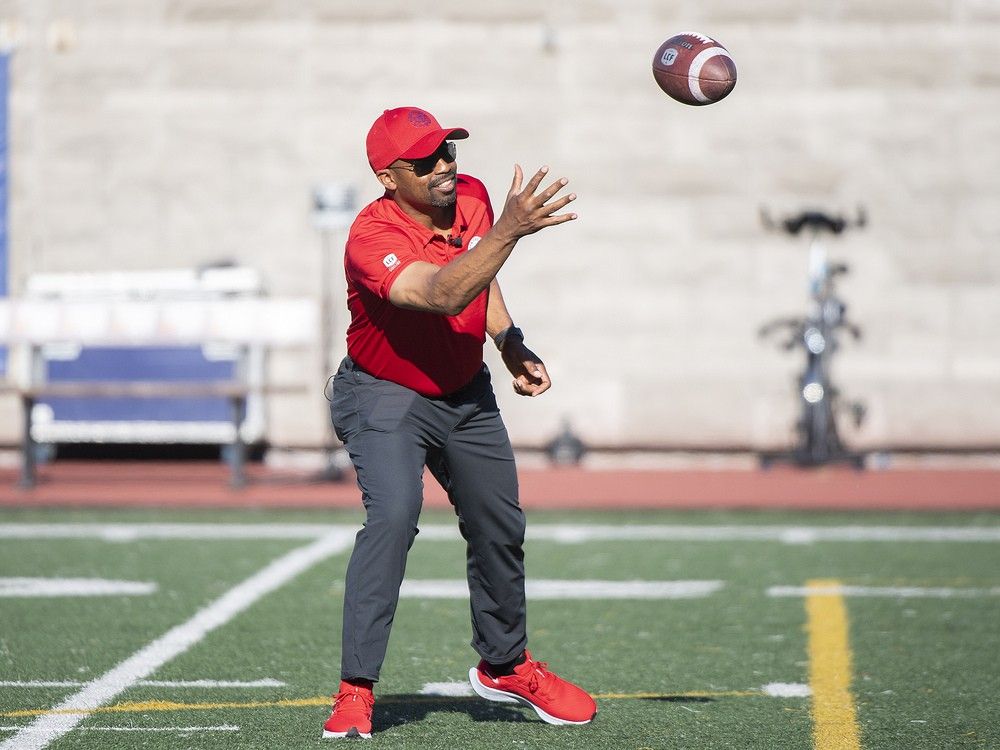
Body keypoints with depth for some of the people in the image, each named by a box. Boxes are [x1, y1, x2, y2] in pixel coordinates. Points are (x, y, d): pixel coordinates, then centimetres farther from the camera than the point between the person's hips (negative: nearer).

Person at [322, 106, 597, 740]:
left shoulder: (472, 197, -8)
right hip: (386, 398, -7)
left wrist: (512, 346, -1)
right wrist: (510, 231, -54)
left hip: (466, 394, 7)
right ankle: (356, 691, -23)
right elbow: (442, 294, -47)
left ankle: (505, 665, 37)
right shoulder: (372, 238, -30)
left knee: (500, 527, 13)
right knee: (394, 514, -28)